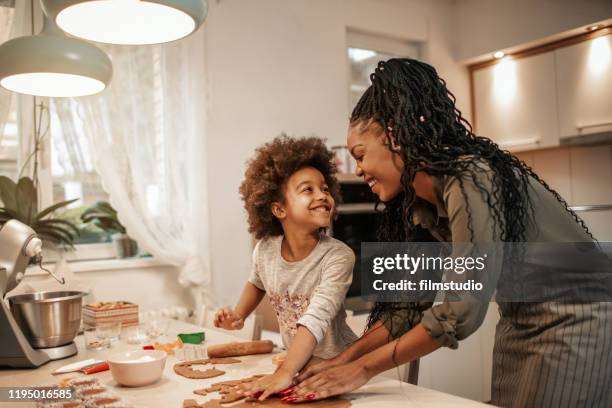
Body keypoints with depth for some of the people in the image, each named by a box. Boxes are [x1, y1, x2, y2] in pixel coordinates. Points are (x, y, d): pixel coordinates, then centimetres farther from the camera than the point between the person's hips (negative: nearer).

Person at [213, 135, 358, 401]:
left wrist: (284, 374, -42)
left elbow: (315, 321, -33)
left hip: (338, 366, -3)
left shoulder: (338, 257, -22)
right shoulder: (265, 250, -8)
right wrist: (238, 317, 3)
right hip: (295, 362, 4)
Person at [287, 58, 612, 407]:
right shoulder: (422, 204, -1)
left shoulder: (471, 180, -28)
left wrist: (365, 368, -21)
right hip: (521, 323, 7)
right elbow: (415, 295, 2)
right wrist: (346, 357, -4)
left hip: (575, 318, -7)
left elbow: (460, 312, -28)